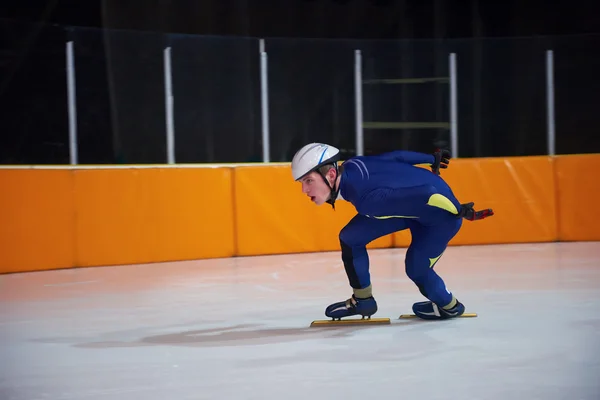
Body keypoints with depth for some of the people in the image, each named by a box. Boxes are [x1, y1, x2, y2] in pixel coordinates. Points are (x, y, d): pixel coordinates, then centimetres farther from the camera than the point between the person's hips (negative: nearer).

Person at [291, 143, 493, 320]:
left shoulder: (366, 199, -40)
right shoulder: (349, 167, -16)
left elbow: (425, 195, -38)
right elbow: (396, 156, -3)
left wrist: (460, 212, -23)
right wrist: (432, 159, 14)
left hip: (441, 212, -8)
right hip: (411, 202, 8)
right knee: (350, 238, 1)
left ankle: (449, 306, 29)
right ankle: (362, 300, 17)